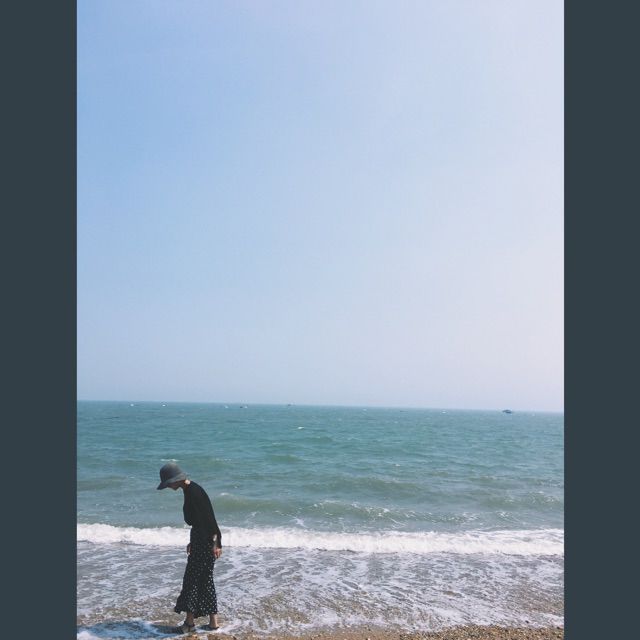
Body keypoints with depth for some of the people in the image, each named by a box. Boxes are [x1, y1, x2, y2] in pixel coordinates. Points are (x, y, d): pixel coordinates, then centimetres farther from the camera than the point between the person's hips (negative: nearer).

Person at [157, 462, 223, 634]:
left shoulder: (193, 491, -19)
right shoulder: (189, 490, 11)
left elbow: (209, 517, -22)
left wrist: (216, 543, -22)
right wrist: (192, 541, 27)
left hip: (205, 541, -10)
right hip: (199, 539, 10)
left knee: (192, 578, 2)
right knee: (205, 579, 14)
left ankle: (190, 621, 14)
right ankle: (213, 622, 20)